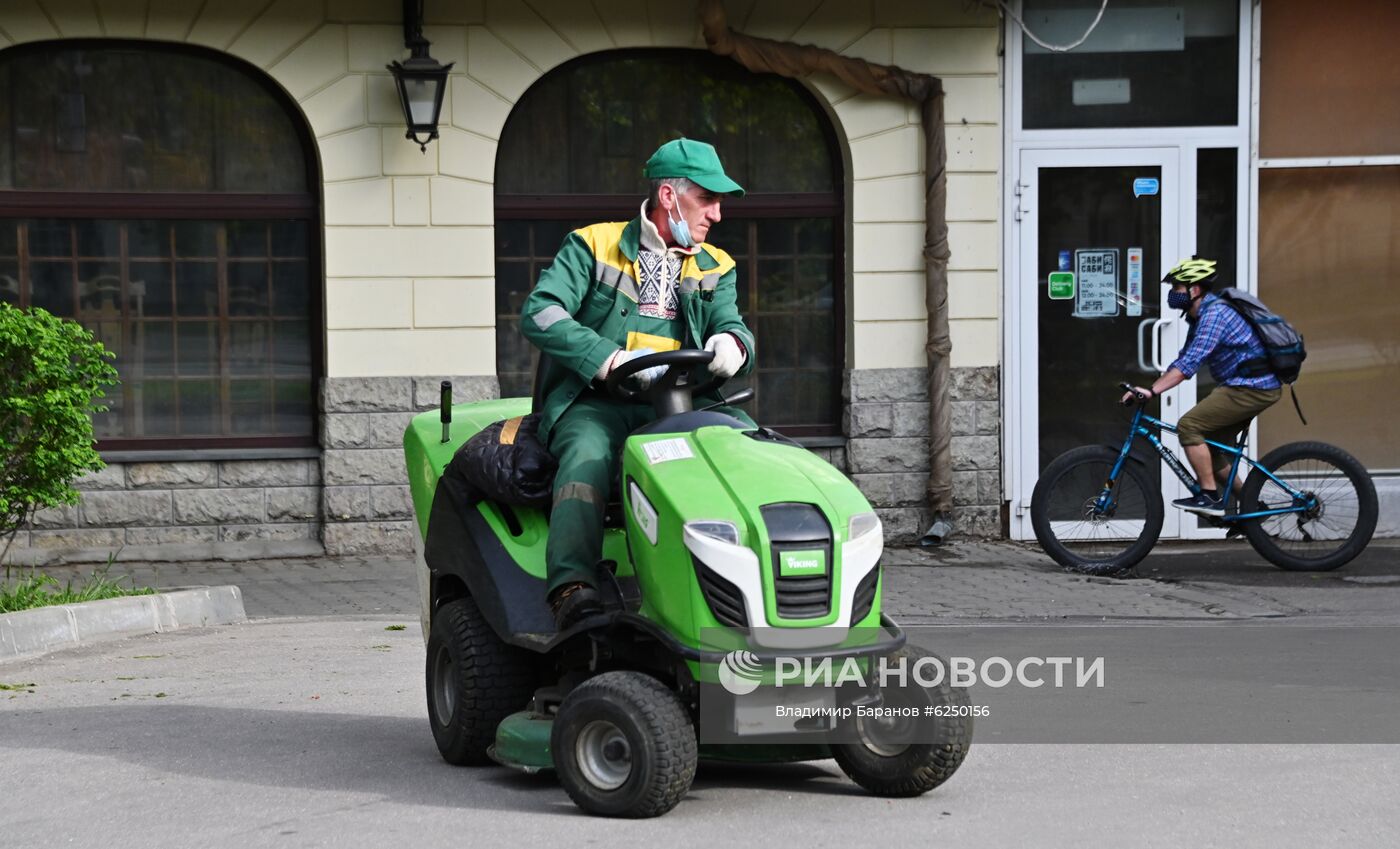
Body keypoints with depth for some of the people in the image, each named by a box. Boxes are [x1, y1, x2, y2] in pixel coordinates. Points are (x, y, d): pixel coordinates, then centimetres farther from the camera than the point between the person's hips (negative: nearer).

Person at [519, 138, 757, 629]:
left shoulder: (715, 270, 22)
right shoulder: (593, 246, 8)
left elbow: (732, 327, 8)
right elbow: (539, 314, -6)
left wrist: (731, 344, -20)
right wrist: (611, 360, -20)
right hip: (594, 403, -4)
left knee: (747, 437, -26)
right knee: (588, 453, -37)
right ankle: (572, 588, -50)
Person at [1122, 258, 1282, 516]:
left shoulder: (1214, 313, -18)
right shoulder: (1200, 316, 15)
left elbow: (1191, 362, -27)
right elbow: (1183, 360, 19)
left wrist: (1152, 391, -32)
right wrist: (1148, 389, 11)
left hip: (1250, 387, -10)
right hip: (1256, 387, 10)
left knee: (1189, 426, -16)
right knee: (1211, 449, 14)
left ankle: (1210, 496, -14)